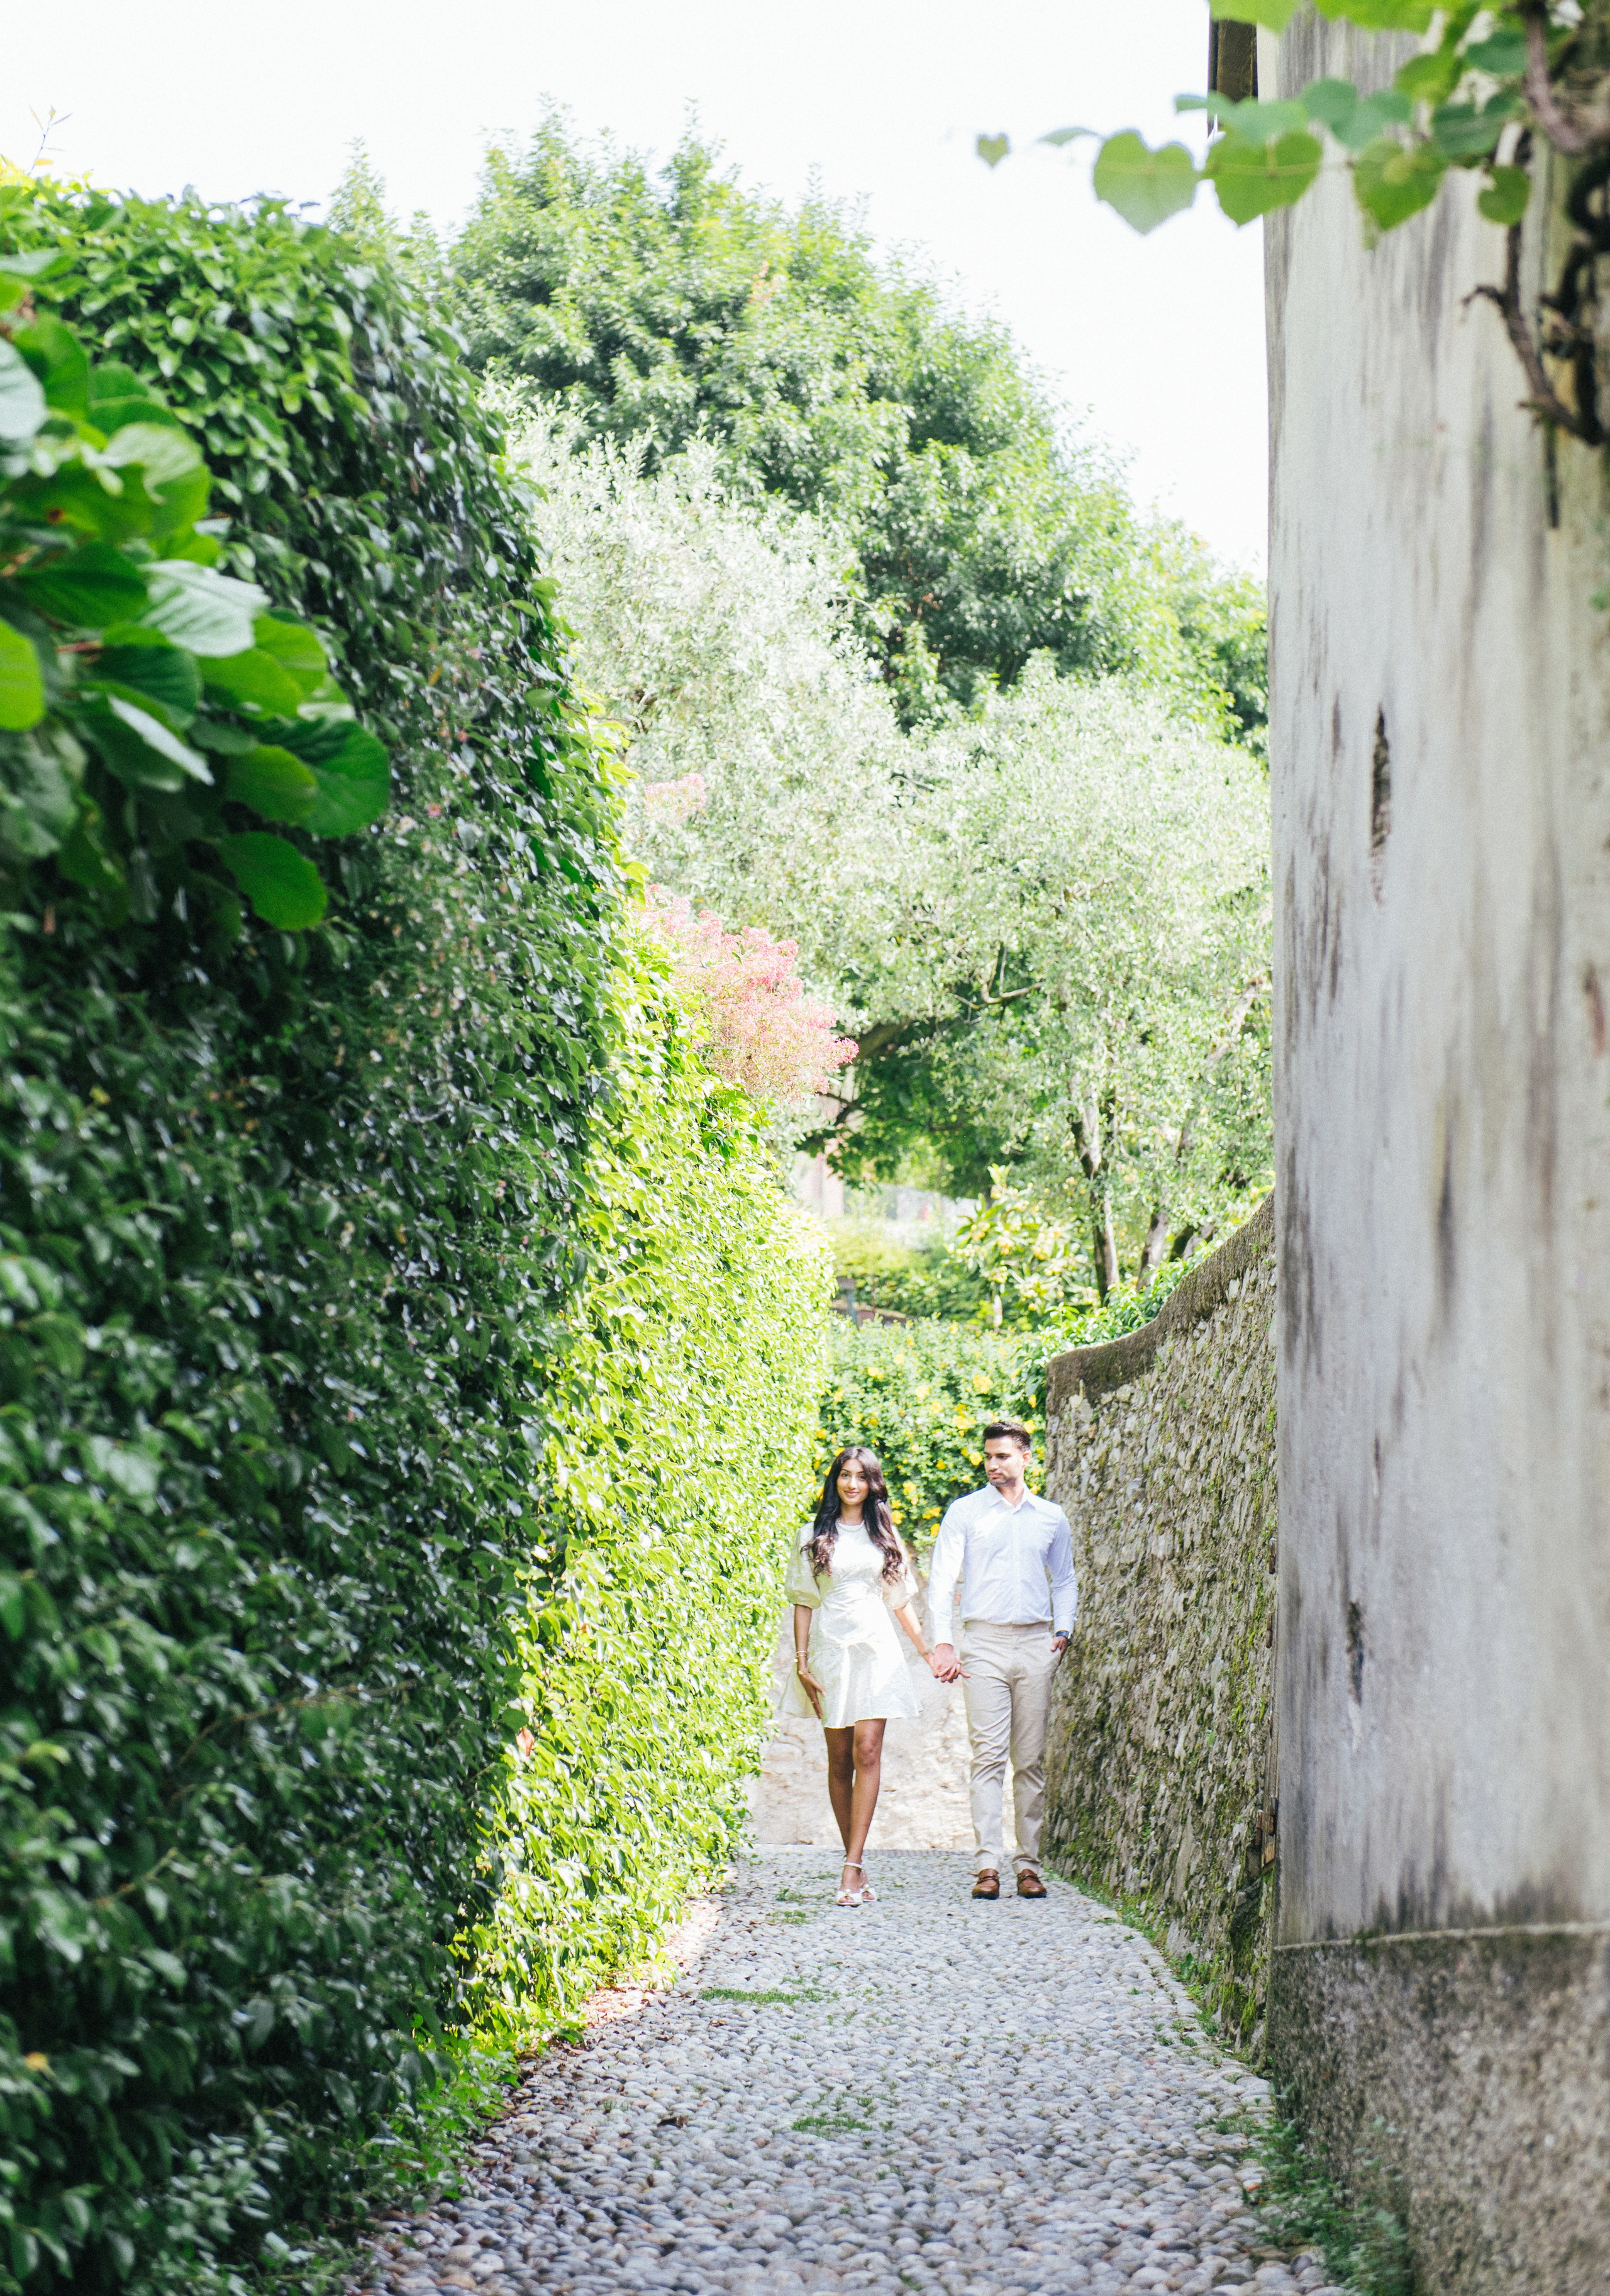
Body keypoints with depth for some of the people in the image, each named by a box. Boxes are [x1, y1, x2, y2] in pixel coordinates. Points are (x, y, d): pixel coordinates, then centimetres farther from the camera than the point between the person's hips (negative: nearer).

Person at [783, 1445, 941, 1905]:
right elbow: (803, 1602, 6)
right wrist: (802, 1662, -2)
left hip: (876, 1648, 0)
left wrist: (929, 1653, 14)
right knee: (839, 1760, 2)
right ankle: (856, 1864, 11)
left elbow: (902, 1600, 17)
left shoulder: (884, 1536, 12)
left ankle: (852, 1868, -17)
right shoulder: (814, 1536, 8)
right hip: (830, 1648, 0)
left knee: (868, 1751, -13)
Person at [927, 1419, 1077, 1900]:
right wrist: (942, 1642, -9)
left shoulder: (1051, 1518, 14)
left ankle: (1028, 1863, 5)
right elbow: (941, 1579, 2)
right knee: (988, 1755, -9)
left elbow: (1064, 1581, 25)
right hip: (985, 1641, -2)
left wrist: (1063, 1630, 9)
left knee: (1031, 1759, 1)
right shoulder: (965, 1512, 7)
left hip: (1035, 1644, 2)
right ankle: (988, 1864, -12)